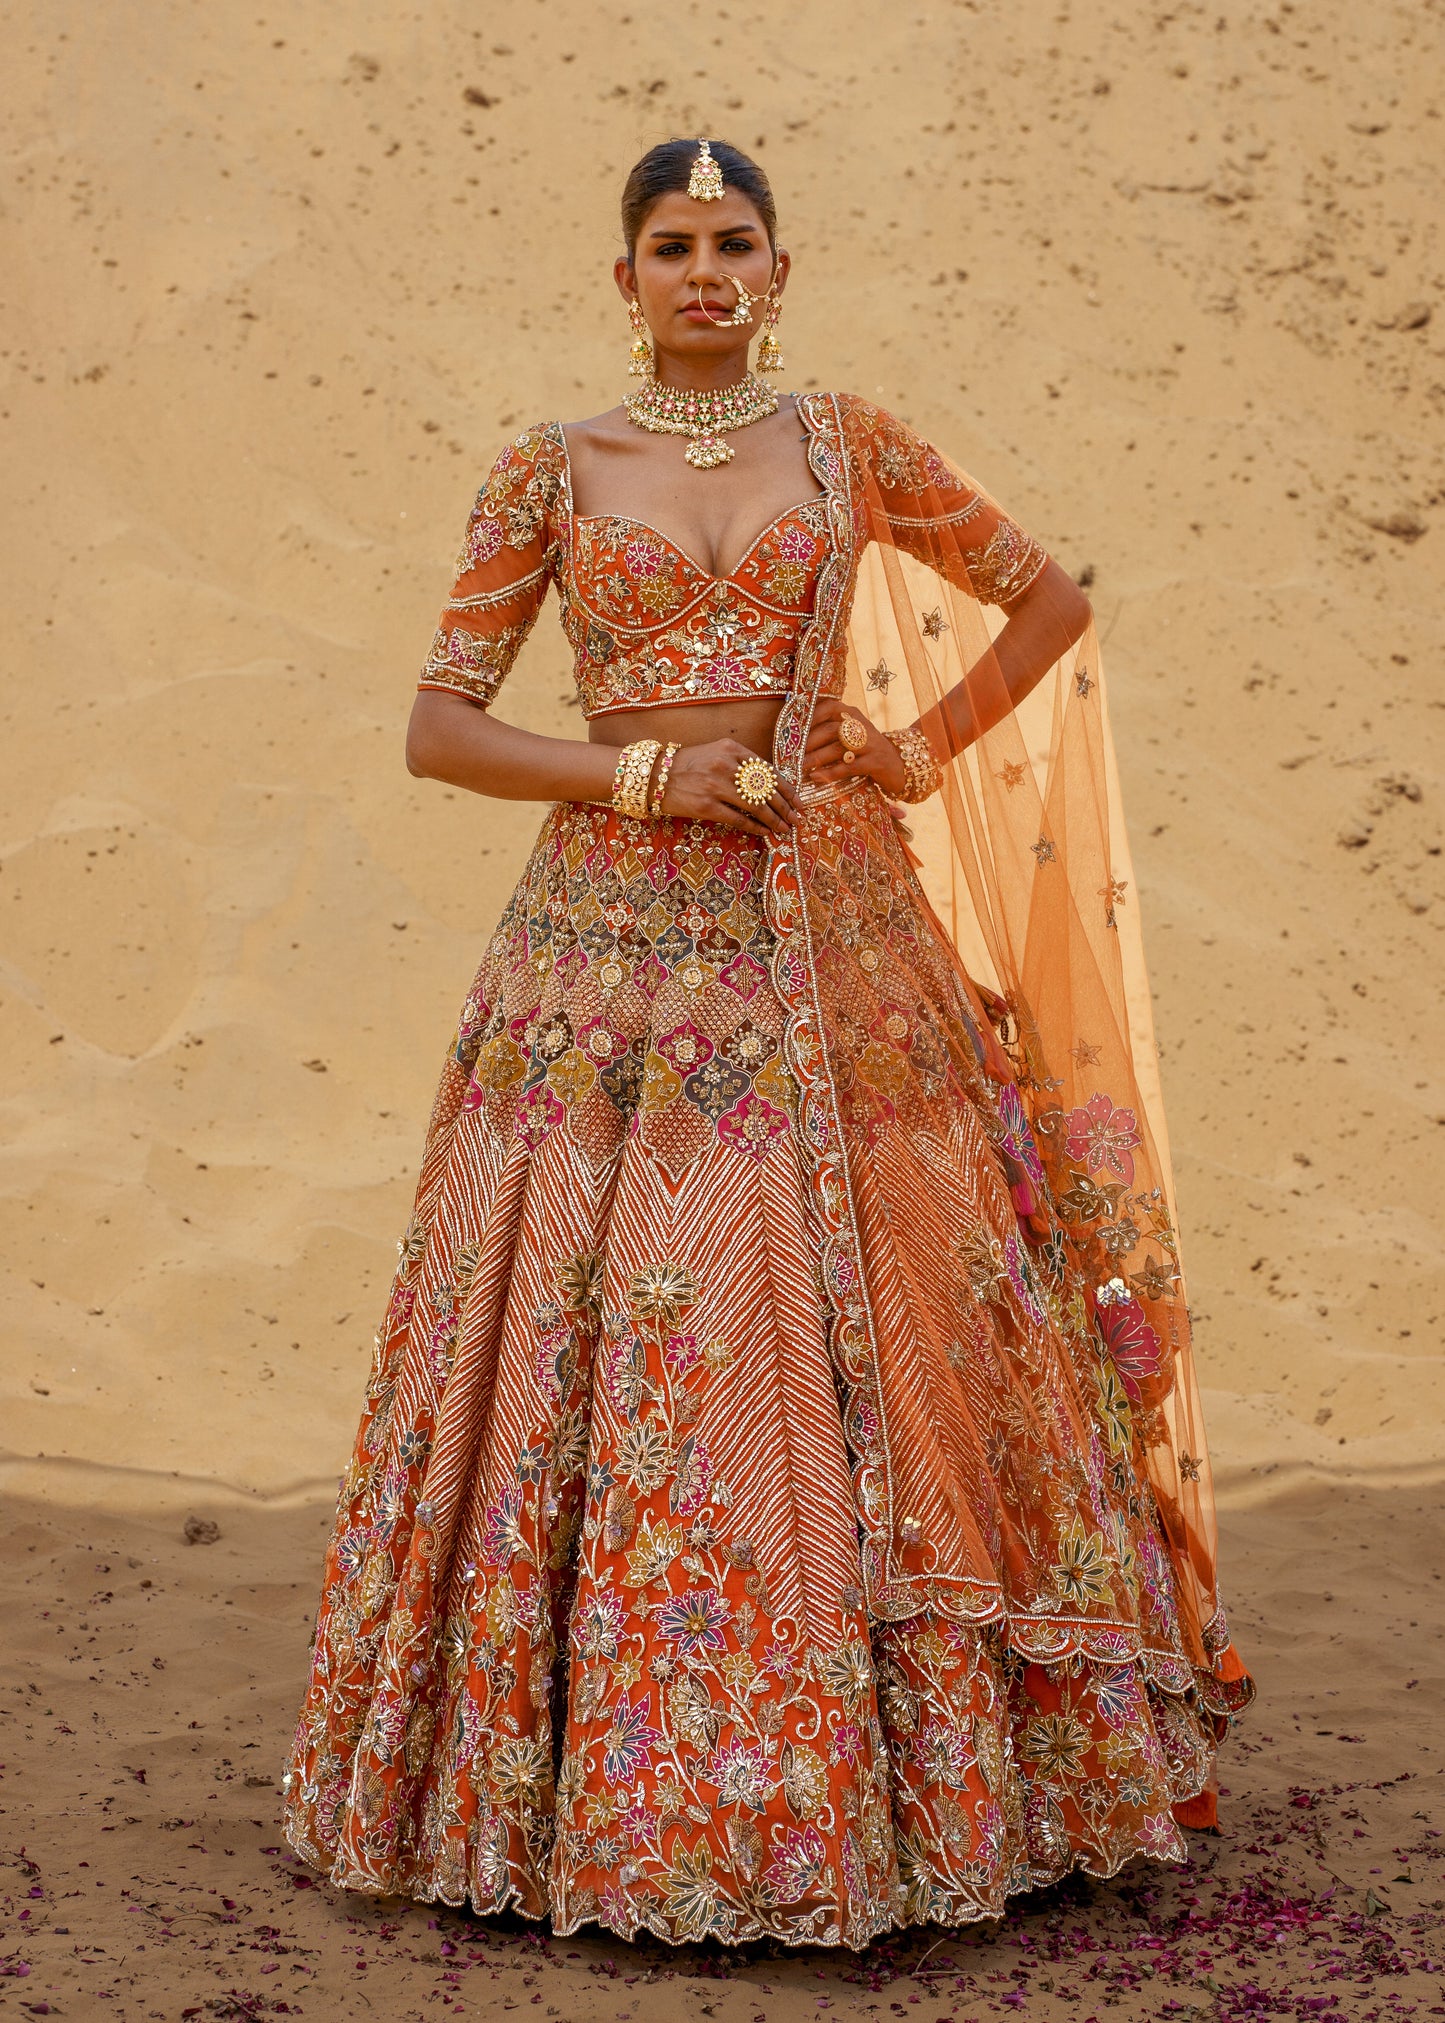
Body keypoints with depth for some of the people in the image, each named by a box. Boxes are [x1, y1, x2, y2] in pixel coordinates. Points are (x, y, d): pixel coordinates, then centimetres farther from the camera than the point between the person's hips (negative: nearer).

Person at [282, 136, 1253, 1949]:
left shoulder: (845, 444, 9)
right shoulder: (552, 470, 6)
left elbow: (1050, 598, 18)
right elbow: (437, 725, 2)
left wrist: (929, 751, 8)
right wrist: (631, 773, -10)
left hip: (823, 945, 1)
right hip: (612, 945, 0)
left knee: (856, 1343, -1)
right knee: (602, 1350, -3)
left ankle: (921, 1770, 12)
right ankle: (602, 1781, 9)